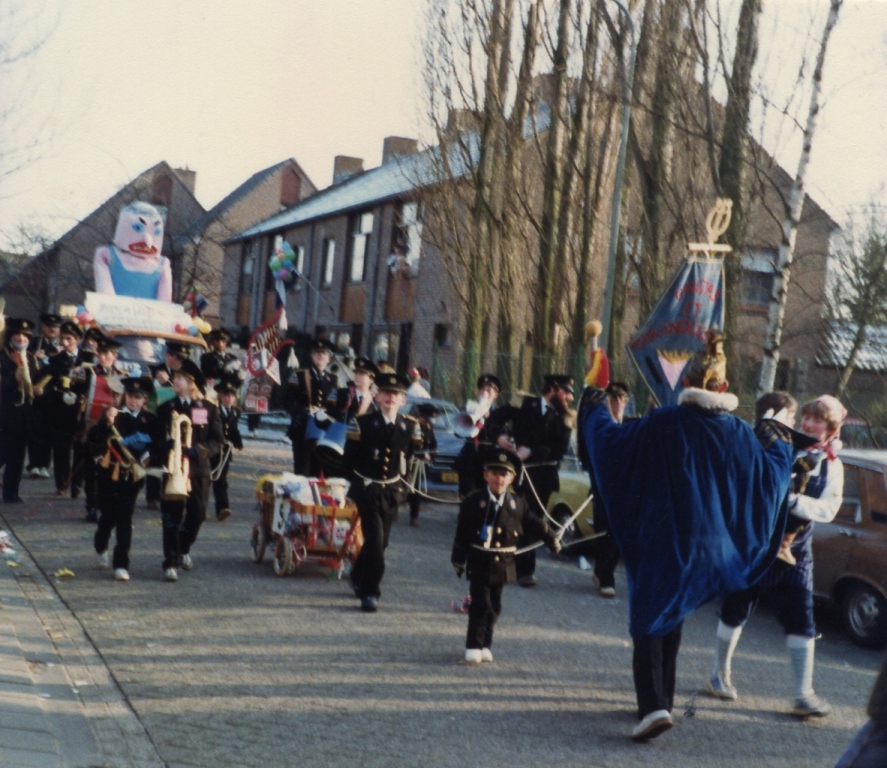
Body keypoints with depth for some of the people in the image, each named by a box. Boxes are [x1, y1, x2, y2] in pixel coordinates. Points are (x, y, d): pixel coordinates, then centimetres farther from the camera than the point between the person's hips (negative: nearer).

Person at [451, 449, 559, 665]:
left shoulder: (518, 504, 4)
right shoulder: (473, 503, -5)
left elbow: (533, 524, 12)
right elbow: (462, 534, -3)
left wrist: (551, 539, 4)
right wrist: (458, 559, -4)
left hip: (503, 564, 4)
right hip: (479, 563, -4)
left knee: (494, 606, 11)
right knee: (480, 604, -7)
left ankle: (485, 645, 22)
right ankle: (473, 646, -3)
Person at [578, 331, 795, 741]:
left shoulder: (663, 423, -13)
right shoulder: (739, 433, -1)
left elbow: (612, 439, -5)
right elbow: (769, 476, 11)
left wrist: (595, 408, 15)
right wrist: (779, 442, 31)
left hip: (662, 542, -4)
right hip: (710, 547, 4)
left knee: (649, 621, 0)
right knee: (670, 618, 22)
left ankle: (653, 705, -19)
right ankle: (662, 699, 31)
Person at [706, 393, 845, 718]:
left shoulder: (832, 467, -1)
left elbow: (827, 509, -15)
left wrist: (793, 500, -31)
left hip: (795, 553, 2)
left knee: (801, 622, -2)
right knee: (735, 612, 8)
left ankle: (804, 695, 3)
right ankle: (720, 674, 27)